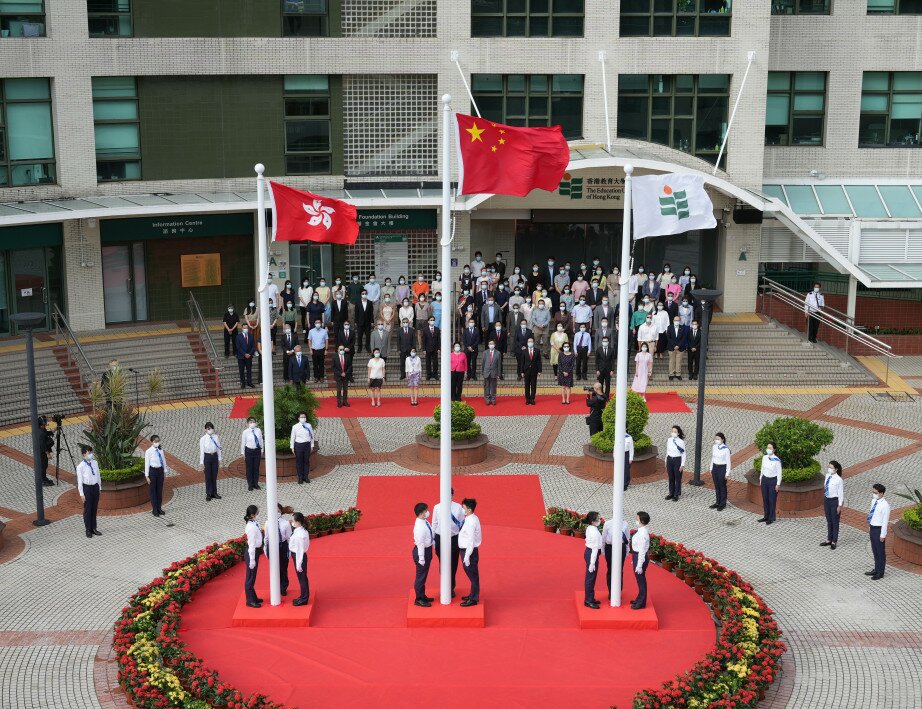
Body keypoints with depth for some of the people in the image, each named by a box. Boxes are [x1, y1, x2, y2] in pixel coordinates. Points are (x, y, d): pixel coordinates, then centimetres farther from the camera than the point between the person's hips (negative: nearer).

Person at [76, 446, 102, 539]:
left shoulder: (95, 463, 4)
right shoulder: (81, 466, -12)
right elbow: (80, 481, -10)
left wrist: (99, 488, 13)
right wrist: (81, 493, -11)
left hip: (95, 487, 5)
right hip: (87, 488, -5)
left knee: (94, 509, 13)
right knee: (87, 509, 5)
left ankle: (93, 528, 25)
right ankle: (88, 530, 15)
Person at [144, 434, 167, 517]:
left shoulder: (160, 450, 2)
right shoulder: (148, 452, -13)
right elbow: (147, 464, -11)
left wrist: (165, 471, 10)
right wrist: (147, 476, -11)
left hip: (160, 470, 5)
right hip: (153, 471, -5)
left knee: (160, 490, 14)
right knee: (153, 490, 6)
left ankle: (159, 508, 27)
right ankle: (154, 510, 16)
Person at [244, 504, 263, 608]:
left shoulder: (255, 523, 0)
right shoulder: (251, 527, -26)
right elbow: (251, 544, -23)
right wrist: (252, 560, -20)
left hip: (256, 551, 9)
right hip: (252, 552, -9)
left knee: (253, 576, 21)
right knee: (250, 576, 6)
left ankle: (253, 598, 35)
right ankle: (250, 601, 18)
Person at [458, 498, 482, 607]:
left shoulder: (471, 522, -23)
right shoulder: (472, 518, 7)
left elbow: (471, 541, -24)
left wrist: (467, 556, -23)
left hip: (470, 551, -10)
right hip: (466, 549, 10)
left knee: (472, 574, 1)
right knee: (470, 573, 20)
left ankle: (473, 599, 11)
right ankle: (473, 595, 34)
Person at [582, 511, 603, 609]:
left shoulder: (589, 529, 6)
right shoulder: (595, 532, -23)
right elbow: (595, 548, -23)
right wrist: (592, 563, -22)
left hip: (588, 552, 10)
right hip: (592, 554, -10)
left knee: (590, 577, 20)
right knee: (591, 578, 1)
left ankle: (590, 598, 32)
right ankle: (588, 601, 10)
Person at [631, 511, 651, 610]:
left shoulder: (642, 534, -26)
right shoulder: (640, 531, 3)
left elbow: (642, 551, -25)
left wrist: (639, 566, -23)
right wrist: (634, 560, 20)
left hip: (640, 557, -10)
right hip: (637, 555, 10)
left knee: (641, 579, 5)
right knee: (640, 579, 22)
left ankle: (641, 603, 18)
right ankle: (639, 599, 38)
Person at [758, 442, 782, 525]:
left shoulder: (776, 460, -16)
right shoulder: (764, 457, 1)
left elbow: (779, 473, -12)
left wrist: (778, 484, -11)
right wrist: (760, 479, 14)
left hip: (773, 480, -6)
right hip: (765, 479, 6)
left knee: (772, 500, 2)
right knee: (765, 499, 12)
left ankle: (771, 518, 12)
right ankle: (766, 516, 24)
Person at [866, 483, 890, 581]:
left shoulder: (885, 505, -21)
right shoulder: (873, 501, 3)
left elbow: (885, 521, -18)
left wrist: (883, 535, -16)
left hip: (879, 529, -8)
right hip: (872, 528, 8)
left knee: (880, 552, 7)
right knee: (875, 551, 20)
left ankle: (880, 573, 19)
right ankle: (876, 570, 35)